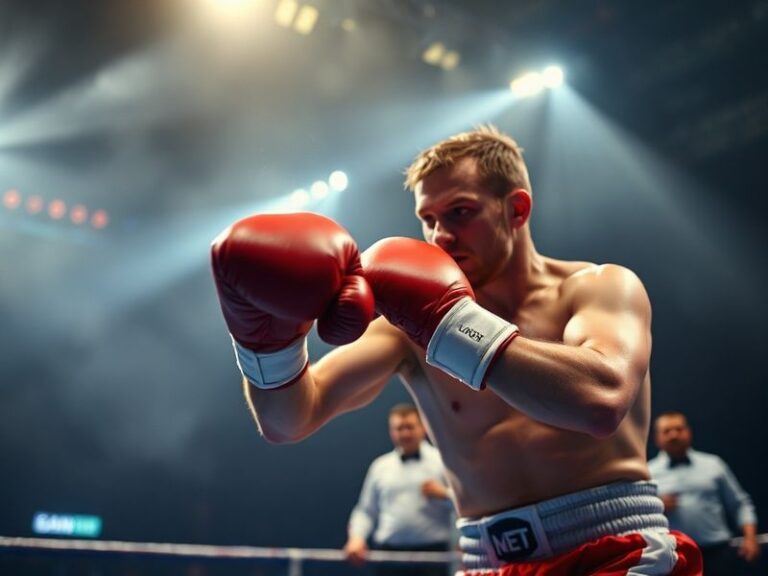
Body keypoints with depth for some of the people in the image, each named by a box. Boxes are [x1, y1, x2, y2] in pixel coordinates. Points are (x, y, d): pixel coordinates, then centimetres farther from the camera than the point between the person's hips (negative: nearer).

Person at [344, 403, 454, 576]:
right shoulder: (380, 466, 13)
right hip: (388, 552, 2)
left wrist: (444, 494, -16)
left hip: (431, 553, -2)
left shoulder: (443, 461, 5)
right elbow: (366, 510, 15)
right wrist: (357, 537, -1)